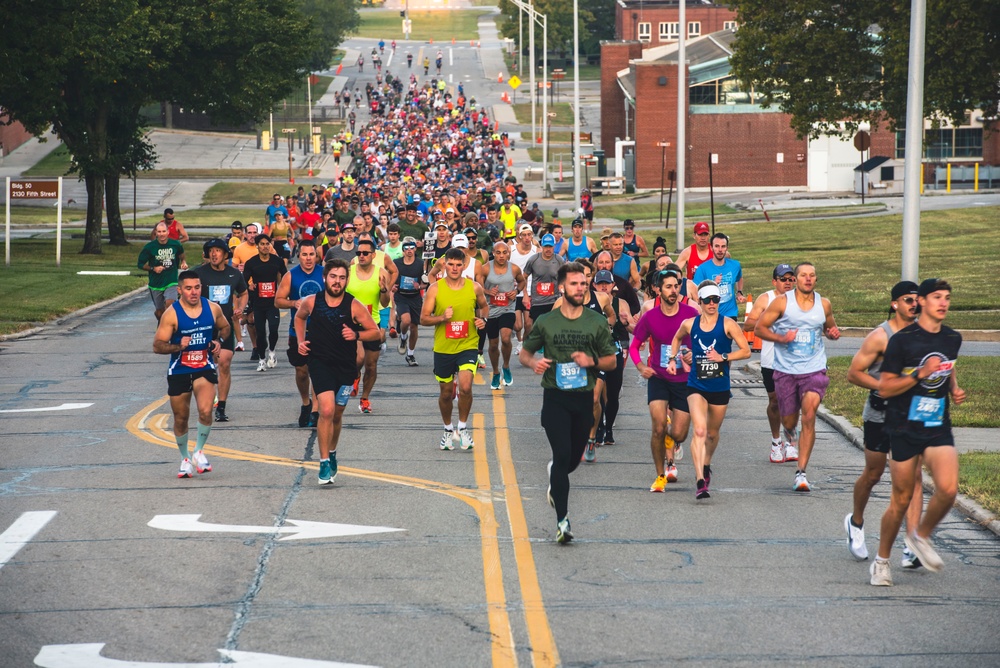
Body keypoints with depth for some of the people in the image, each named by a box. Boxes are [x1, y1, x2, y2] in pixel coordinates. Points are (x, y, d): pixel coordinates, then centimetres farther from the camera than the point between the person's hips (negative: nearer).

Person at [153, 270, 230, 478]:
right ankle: (185, 459, 32)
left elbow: (225, 328, 17)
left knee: (205, 411, -20)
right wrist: (178, 346, -28)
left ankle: (199, 451, 3)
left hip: (205, 369, 1)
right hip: (179, 371, -1)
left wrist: (218, 341, -3)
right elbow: (157, 346, -12)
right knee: (181, 419, 9)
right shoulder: (171, 314, -13)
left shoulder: (212, 308, -3)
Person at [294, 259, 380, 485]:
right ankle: (325, 463, -12)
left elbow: (376, 332, -2)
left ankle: (331, 453, 42)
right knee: (327, 410, -19)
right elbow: (299, 317, 19)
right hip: (319, 362, -2)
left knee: (337, 414, 16)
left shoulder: (354, 306, -8)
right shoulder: (311, 302, -4)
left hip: (345, 366, 2)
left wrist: (357, 334, -20)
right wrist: (300, 341, 6)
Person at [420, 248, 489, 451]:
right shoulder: (435, 289, -5)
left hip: (468, 345, -1)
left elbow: (484, 306, 18)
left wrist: (483, 319, -3)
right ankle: (448, 429, 35)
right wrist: (442, 318, -21)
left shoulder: (475, 288, -2)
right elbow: (424, 318, -3)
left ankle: (463, 427, 2)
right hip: (443, 348, 1)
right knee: (446, 392, 11)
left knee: (465, 387, -20)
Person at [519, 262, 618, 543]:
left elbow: (611, 361, 9)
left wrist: (592, 362, -12)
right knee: (563, 455, -15)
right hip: (555, 397, -2)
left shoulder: (597, 322, 4)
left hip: (584, 397, 2)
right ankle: (562, 520, -12)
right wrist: (534, 362, -11)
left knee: (574, 459, 12)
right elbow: (524, 353, 13)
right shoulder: (546, 322, 2)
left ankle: (555, 478, 49)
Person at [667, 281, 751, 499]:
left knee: (712, 433, 17)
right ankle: (700, 481, -25)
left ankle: (706, 466, 47)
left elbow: (746, 351, -6)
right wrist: (673, 360, 11)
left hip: (720, 388, 1)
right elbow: (677, 339, 23)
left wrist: (723, 357, -17)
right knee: (699, 430, -19)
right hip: (696, 386, 0)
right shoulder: (689, 324, 0)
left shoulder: (728, 324, -6)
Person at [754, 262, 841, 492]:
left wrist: (833, 333, -2)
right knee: (789, 421, 9)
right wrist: (781, 338, -16)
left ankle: (801, 472, -13)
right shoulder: (782, 302, -5)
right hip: (785, 370, 0)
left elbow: (830, 327, 22)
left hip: (814, 370, 0)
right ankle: (790, 431, 51)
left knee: (809, 417, -17)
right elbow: (759, 328, 0)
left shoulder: (824, 304, 4)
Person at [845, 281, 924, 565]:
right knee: (872, 475, 10)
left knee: (914, 477, -8)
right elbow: (854, 373, -11)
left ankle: (912, 547, -10)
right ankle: (856, 523, 39)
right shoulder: (880, 336, -12)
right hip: (880, 416, -3)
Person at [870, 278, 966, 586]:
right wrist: (920, 375, -21)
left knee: (948, 489, -17)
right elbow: (884, 388, -10)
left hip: (939, 427, 4)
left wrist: (954, 388, 9)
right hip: (904, 429, -4)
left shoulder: (953, 339, 6)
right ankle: (882, 561, 23)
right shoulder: (902, 340, -10)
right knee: (901, 499, 3)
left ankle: (921, 536, 11)